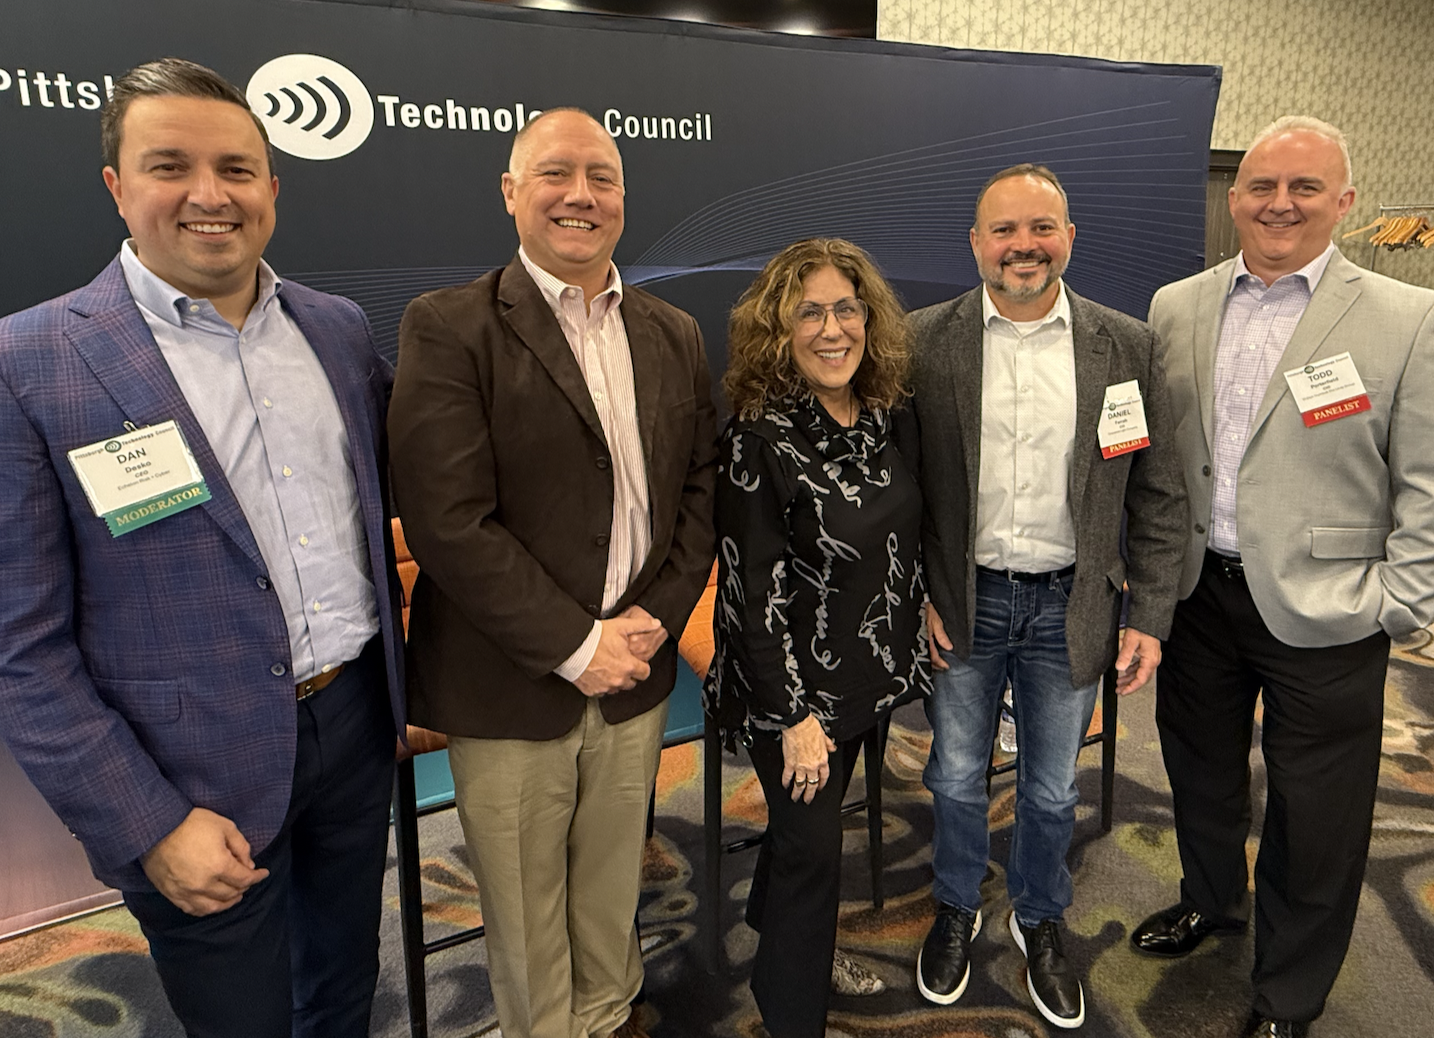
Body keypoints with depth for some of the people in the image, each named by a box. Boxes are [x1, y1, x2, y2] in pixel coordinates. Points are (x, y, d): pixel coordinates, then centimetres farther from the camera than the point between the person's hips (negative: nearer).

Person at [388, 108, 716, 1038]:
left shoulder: (675, 335, 7)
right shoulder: (448, 329, -10)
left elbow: (702, 489, 6)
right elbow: (447, 521, -18)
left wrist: (656, 619, -7)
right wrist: (576, 645, -16)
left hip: (634, 679, 4)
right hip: (510, 691, -4)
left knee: (612, 885, 22)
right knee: (525, 912, 15)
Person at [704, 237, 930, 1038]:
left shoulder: (884, 415, -1)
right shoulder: (759, 437, -21)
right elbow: (752, 589, -20)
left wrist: (923, 612, 12)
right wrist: (795, 714, -18)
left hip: (867, 672, 7)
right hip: (794, 687, -6)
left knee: (811, 821, 23)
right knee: (812, 844, 5)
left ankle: (781, 949, 49)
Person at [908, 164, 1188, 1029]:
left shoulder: (1129, 347, -3)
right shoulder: (923, 342, -6)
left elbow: (1160, 497, 0)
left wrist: (1149, 618, -3)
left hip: (1070, 605, 1)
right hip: (961, 601, 0)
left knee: (1053, 791, 17)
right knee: (956, 780, 17)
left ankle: (1041, 921, 45)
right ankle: (958, 909, 44)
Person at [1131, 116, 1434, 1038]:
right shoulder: (1176, 308, 3)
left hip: (1322, 614, -3)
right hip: (1198, 592, 4)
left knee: (1313, 823, 11)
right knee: (1201, 771, 22)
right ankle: (1212, 898, 50)